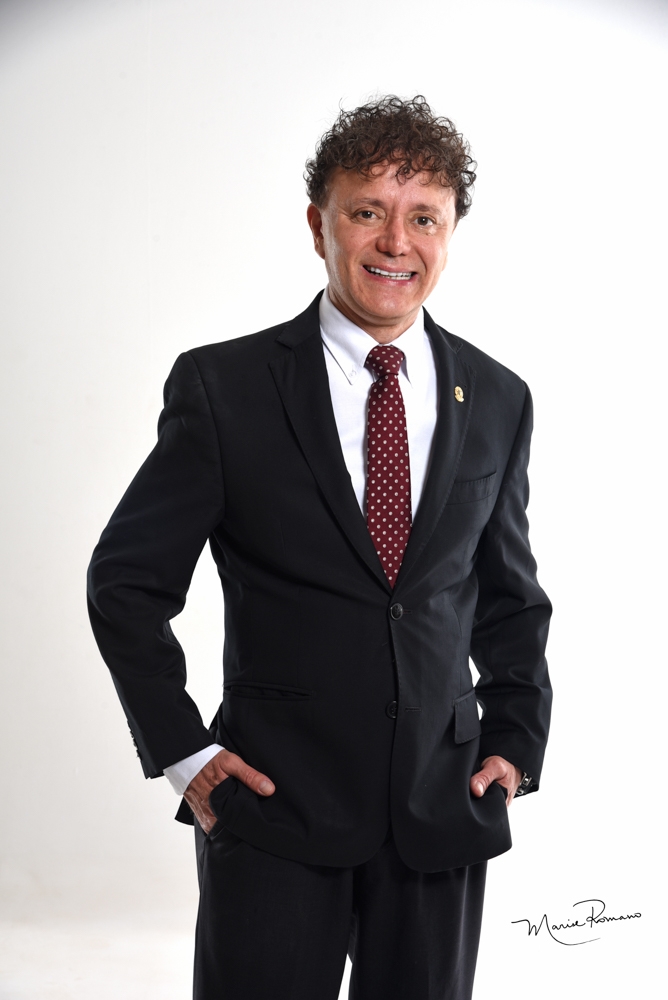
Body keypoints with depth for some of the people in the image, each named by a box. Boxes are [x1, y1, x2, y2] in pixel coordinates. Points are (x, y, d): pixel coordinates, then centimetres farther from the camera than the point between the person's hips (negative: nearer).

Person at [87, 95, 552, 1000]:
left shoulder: (497, 401, 5)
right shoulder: (221, 388, -6)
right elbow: (127, 581, 0)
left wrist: (516, 745, 5)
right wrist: (182, 750, -5)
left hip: (444, 812, 3)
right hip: (274, 803, -3)